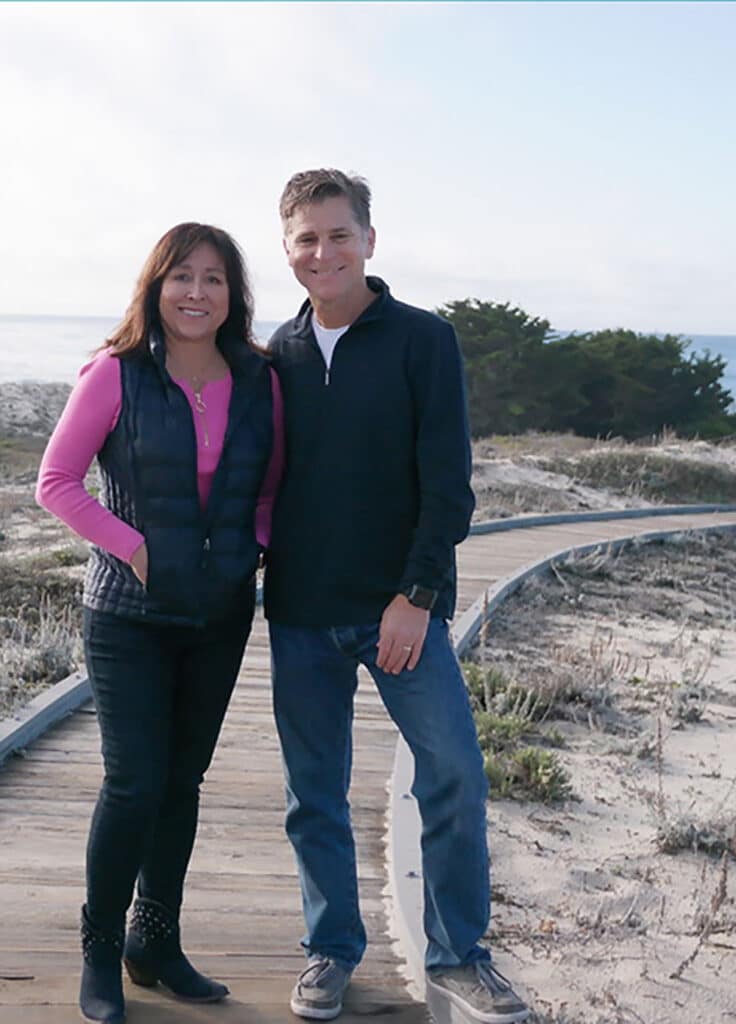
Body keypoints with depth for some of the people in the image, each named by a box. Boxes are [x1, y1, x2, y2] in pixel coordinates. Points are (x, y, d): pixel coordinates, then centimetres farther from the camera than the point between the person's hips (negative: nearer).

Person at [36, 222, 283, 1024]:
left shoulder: (259, 383, 1)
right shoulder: (117, 375, -8)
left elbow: (272, 485, 13)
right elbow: (55, 483, -6)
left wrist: (254, 544, -5)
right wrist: (132, 546, -13)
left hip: (221, 616, 4)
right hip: (129, 616, -3)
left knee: (182, 781, 13)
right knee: (134, 784, -6)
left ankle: (156, 943, 30)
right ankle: (100, 953, 16)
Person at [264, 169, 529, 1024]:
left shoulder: (423, 341, -3)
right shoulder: (279, 355, 8)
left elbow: (446, 482, -8)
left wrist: (416, 594, -14)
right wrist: (261, 581, 5)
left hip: (401, 606, -3)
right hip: (300, 615, 3)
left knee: (455, 776, -3)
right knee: (313, 795, 10)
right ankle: (330, 951, 27)